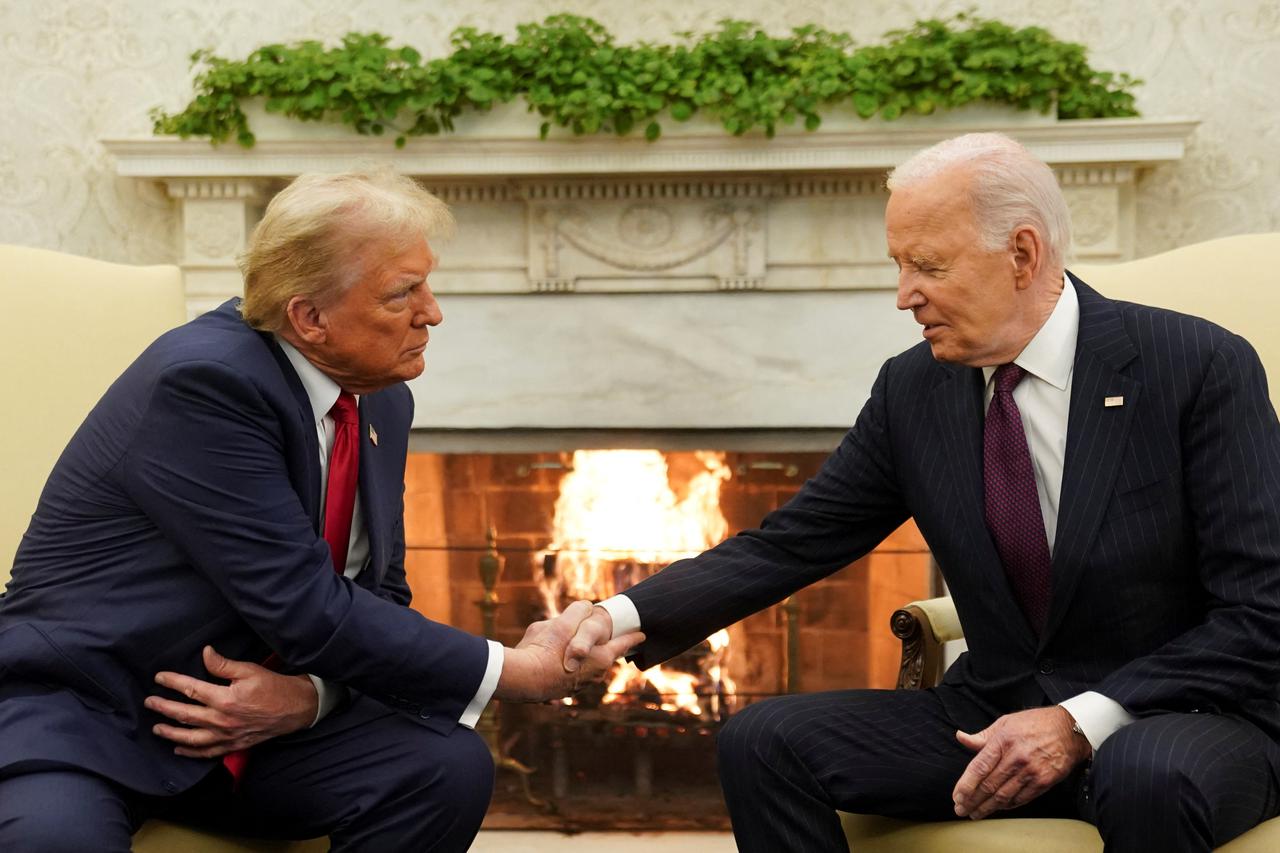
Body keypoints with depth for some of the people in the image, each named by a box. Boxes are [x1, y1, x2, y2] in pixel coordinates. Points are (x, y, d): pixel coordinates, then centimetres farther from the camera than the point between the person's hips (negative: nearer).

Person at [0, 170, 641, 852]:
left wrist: (309, 693, -14)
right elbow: (309, 611, -25)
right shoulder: (205, 380, -23)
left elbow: (378, 596, 9)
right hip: (79, 711, -7)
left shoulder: (382, 402, 3)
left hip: (258, 714, 7)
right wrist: (521, 672, -19)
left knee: (447, 764, -16)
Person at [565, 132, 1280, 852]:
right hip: (996, 714, 5)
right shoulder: (913, 389, 2)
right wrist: (629, 615, -12)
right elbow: (790, 545, 3)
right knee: (763, 741, -12)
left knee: (1148, 775, -40)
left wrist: (1085, 721, -22)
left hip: (1188, 719, -5)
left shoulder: (1202, 367, -12)